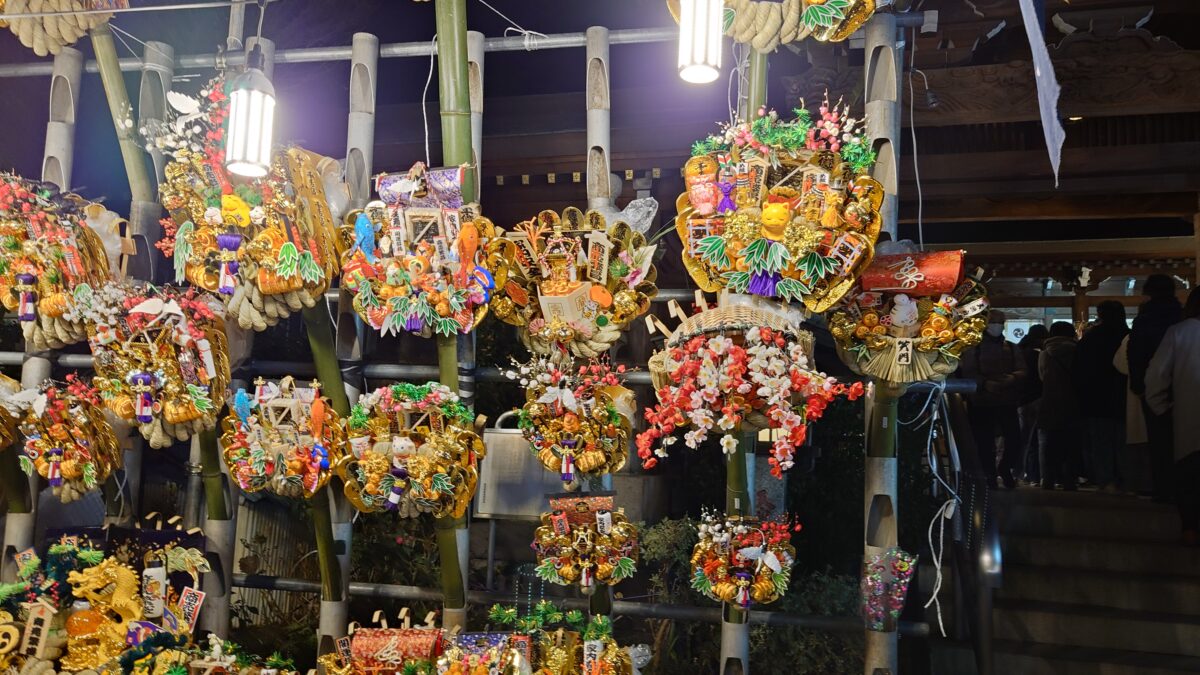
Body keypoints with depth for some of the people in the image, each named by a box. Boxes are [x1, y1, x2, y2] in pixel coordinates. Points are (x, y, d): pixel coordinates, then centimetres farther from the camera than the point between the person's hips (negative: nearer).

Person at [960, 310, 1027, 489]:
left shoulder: (1012, 348, 16)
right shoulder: (975, 348, 5)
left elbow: (1023, 371, 6)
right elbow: (966, 373, -4)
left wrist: (1013, 378, -16)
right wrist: (985, 383, -20)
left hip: (1008, 401, 3)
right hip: (982, 402, -2)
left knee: (1014, 438, -5)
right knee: (985, 441, -1)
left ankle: (1005, 469, 19)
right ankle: (990, 474, 13)